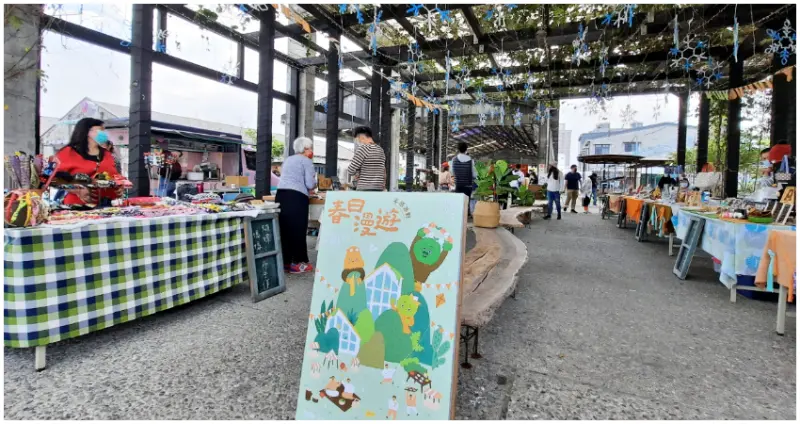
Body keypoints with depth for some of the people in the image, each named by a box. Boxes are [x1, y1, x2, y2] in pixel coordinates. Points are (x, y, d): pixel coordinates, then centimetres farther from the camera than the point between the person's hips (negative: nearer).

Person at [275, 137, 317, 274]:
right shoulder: (307, 161, 0)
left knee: (283, 229, 9)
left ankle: (285, 261, 15)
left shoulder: (288, 160, 24)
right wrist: (315, 183, 14)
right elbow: (310, 184, -7)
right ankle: (297, 263, 1)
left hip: (281, 195, 8)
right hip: (296, 197, -7)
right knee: (297, 230, -2)